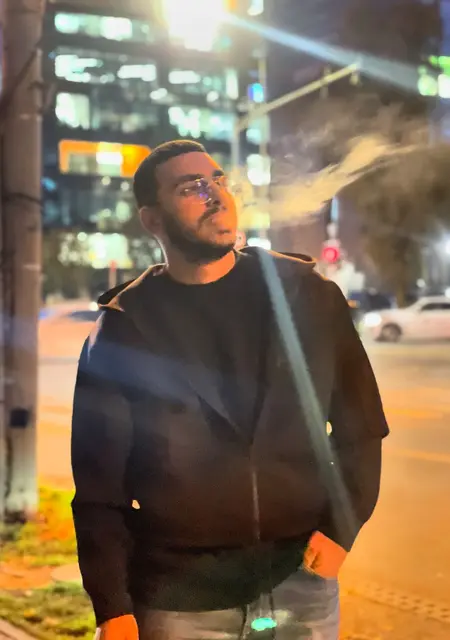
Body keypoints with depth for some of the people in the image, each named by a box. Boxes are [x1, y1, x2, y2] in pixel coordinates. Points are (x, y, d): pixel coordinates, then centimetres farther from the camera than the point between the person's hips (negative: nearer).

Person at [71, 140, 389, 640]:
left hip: (303, 584, 2)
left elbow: (360, 426, 6)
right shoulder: (122, 331, -2)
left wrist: (342, 527, -5)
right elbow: (98, 484, -2)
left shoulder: (307, 295, 1)